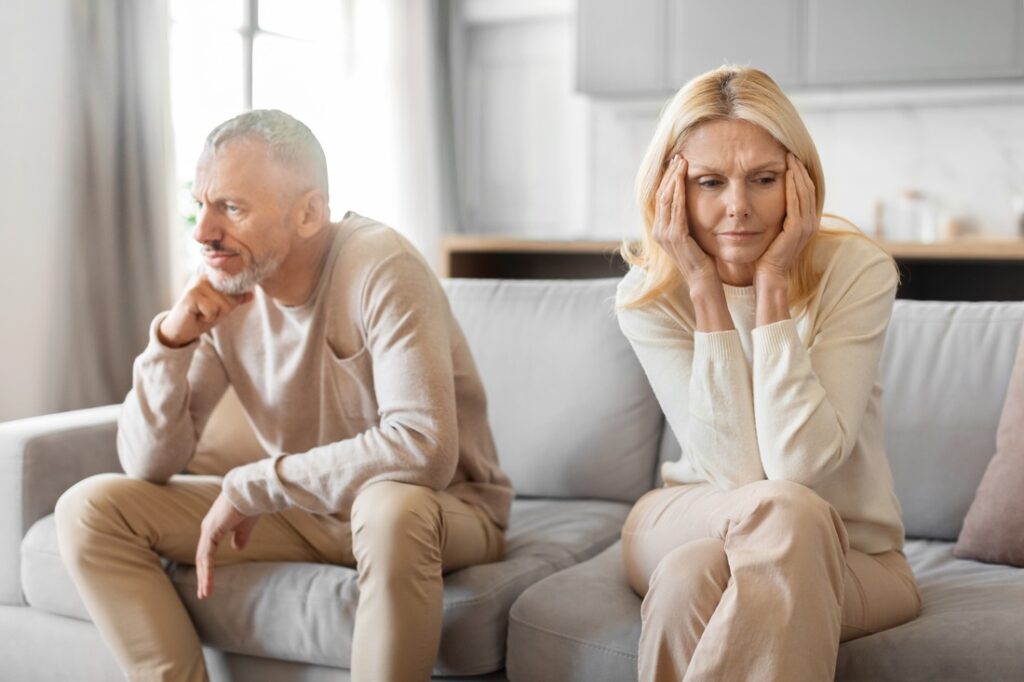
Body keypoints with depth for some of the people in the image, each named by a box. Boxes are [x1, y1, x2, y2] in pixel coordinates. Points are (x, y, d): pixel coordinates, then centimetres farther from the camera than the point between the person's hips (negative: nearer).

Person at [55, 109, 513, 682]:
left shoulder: (379, 268, -23)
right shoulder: (222, 291, -5)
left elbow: (423, 448, -35)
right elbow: (148, 467, -3)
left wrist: (248, 486, -26)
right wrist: (171, 341, -21)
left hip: (443, 506, -5)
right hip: (308, 509, 6)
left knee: (390, 507, -41)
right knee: (90, 509, -6)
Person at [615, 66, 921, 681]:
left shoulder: (858, 271, -14)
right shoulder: (649, 294, -10)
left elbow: (800, 462, -25)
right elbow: (738, 471, -21)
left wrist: (772, 284, -25)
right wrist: (704, 288, -24)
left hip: (852, 553, -1)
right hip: (691, 522, 2)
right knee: (784, 511, -34)